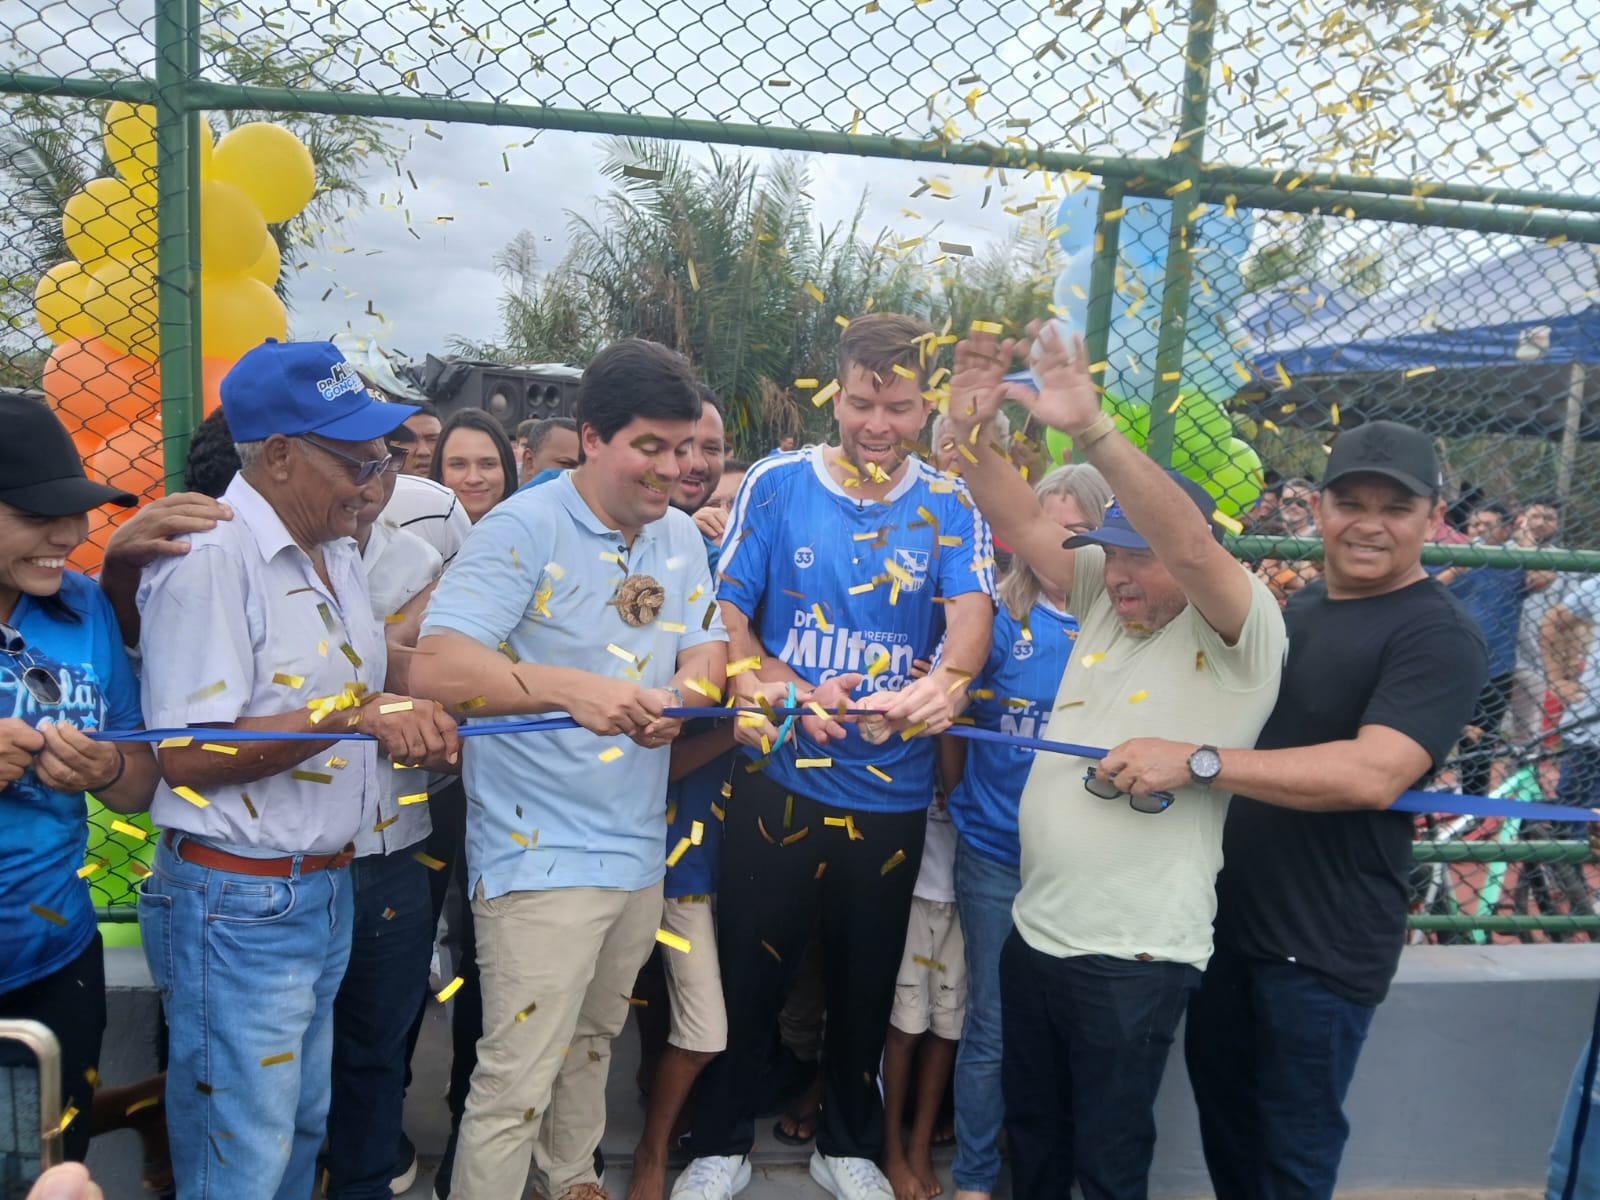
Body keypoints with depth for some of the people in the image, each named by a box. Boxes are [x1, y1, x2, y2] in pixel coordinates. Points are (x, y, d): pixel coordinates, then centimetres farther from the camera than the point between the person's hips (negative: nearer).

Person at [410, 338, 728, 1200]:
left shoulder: (680, 535, 7)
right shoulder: (524, 529, -16)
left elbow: (706, 651, 4)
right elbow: (435, 667, -24)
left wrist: (678, 694, -19)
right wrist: (570, 687, -37)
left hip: (638, 847, 7)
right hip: (541, 857, -7)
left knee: (593, 1042, 26)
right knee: (517, 1081, -1)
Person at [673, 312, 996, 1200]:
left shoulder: (949, 508, 0)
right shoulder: (775, 485, -3)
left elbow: (972, 614, -14)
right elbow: (727, 616, -4)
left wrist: (950, 679, -37)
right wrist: (781, 690, -22)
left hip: (893, 792, 2)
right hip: (779, 778, -1)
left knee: (866, 980, 18)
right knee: (749, 971, 12)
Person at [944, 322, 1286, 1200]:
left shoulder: (1241, 638, -12)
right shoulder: (1104, 600, 6)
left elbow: (1190, 544, -30)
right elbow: (1024, 524, -1)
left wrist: (1091, 430, -39)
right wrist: (970, 431, -16)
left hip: (1136, 955, -6)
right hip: (1036, 931, 6)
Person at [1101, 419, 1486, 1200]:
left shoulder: (1438, 635, -16)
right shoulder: (1296, 610, 9)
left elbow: (1373, 774, -31)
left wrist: (1193, 760, -35)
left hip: (1324, 941, -7)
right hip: (1230, 915, 7)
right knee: (1220, 1103, 22)